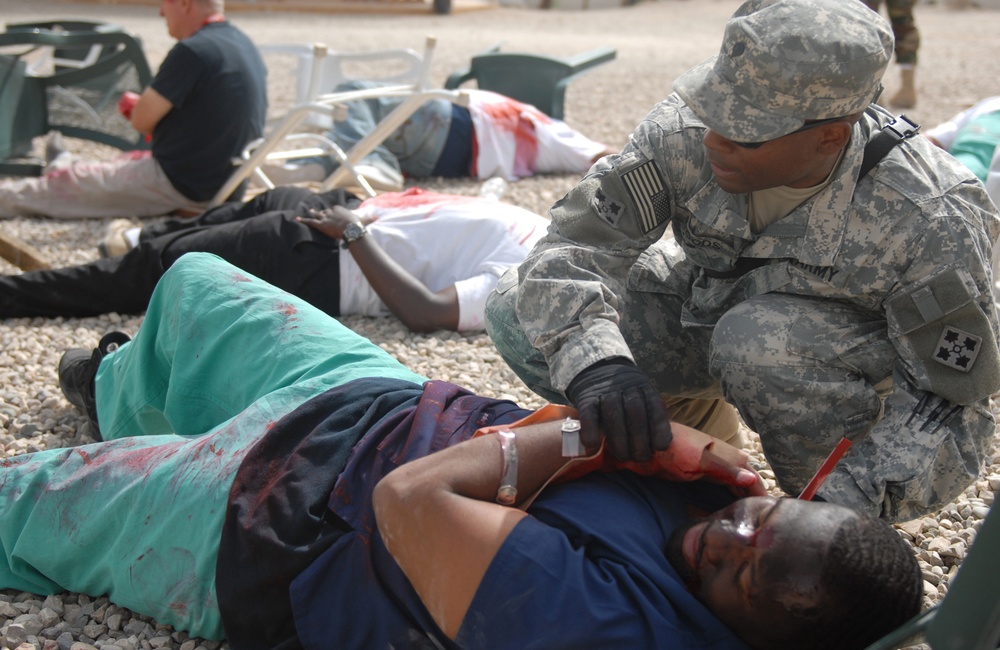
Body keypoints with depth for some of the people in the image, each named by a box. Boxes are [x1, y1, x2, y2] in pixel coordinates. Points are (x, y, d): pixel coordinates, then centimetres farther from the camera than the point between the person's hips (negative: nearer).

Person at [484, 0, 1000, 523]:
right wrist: (593, 361, -46)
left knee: (756, 343, -40)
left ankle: (821, 503, -9)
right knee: (517, 310, -13)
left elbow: (951, 404, -25)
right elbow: (573, 245, -24)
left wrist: (849, 505, -40)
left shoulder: (925, 222, -32)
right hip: (707, 310, 4)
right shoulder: (684, 135, -26)